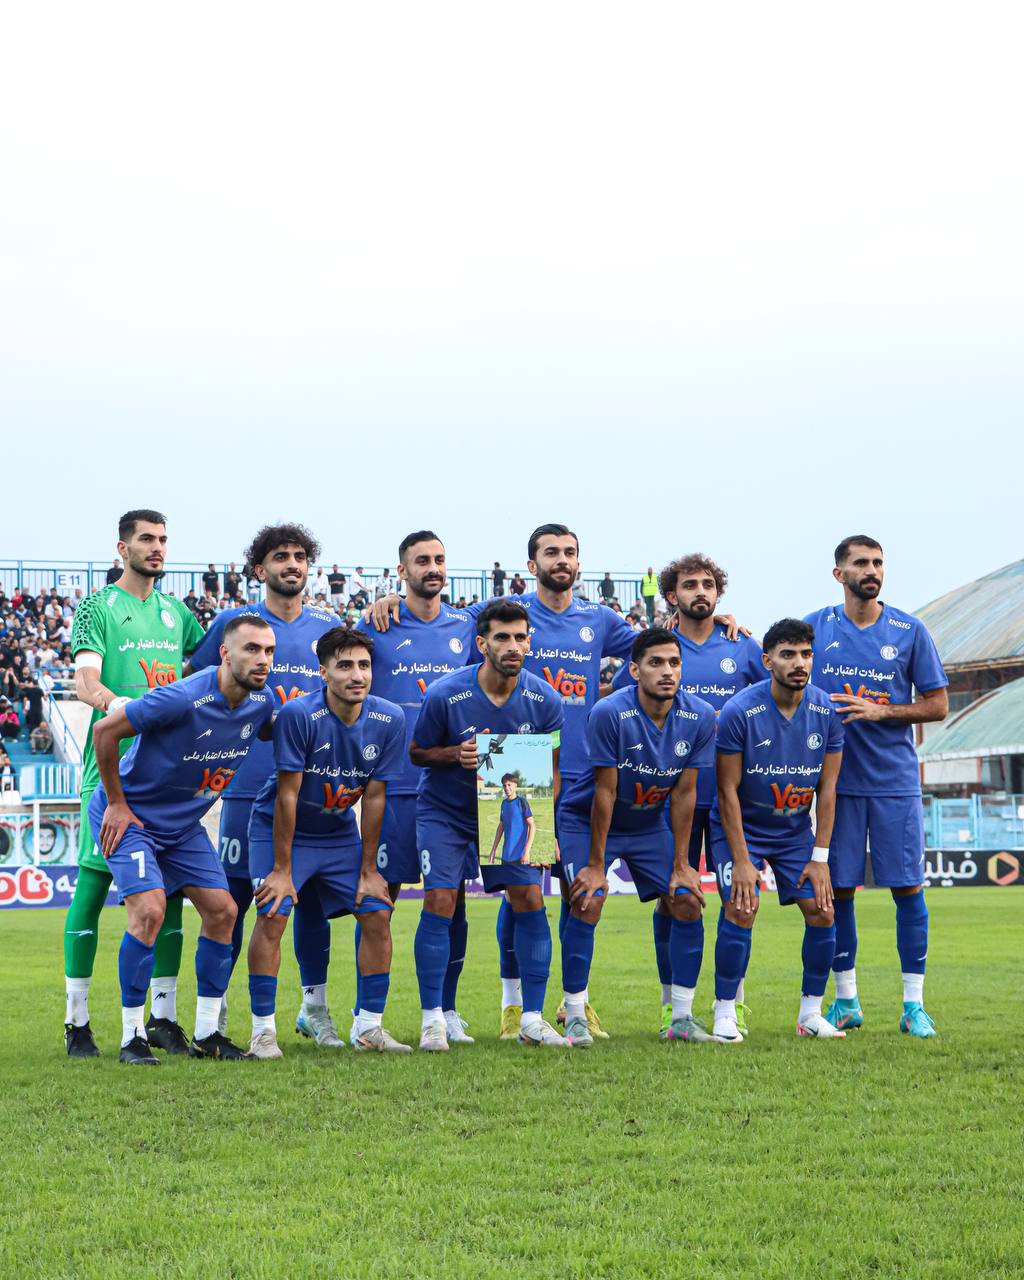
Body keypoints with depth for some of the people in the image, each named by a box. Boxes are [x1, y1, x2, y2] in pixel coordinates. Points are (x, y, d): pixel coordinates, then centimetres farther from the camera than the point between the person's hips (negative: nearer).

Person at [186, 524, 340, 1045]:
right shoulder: (234, 622, 3)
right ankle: (216, 1005, 9)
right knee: (235, 894, -1)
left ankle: (314, 1004, 15)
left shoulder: (329, 628, 11)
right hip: (250, 783, -3)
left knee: (314, 893, 5)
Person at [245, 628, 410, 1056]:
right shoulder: (298, 715, -27)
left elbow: (374, 797, -7)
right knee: (272, 916, -18)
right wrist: (282, 870, -19)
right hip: (279, 829, -4)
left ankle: (369, 1027, 9)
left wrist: (369, 870, -3)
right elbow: (287, 795, -22)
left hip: (341, 834, 4)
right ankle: (262, 1031, -9)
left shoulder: (389, 720, -14)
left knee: (377, 915, -3)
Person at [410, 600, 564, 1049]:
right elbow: (416, 753, -6)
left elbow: (551, 768, 1)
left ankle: (532, 1020, 2)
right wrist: (457, 754, -25)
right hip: (444, 810, -2)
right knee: (439, 902, -13)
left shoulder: (544, 699, -12)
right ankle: (433, 1020, -2)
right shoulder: (444, 695, -19)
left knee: (530, 898, -7)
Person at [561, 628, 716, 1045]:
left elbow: (683, 794, -9)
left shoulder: (700, 718, -16)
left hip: (649, 824, 4)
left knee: (688, 903, -5)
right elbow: (605, 792, -23)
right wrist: (596, 865, -18)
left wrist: (680, 864, -6)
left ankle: (682, 1017, 5)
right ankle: (575, 1018, -9)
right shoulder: (610, 713, -29)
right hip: (586, 820, -4)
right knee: (588, 903, -20)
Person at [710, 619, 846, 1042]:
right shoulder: (739, 712, -21)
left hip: (796, 829, 4)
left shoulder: (827, 712, -10)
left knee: (822, 911, -6)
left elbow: (827, 788, -4)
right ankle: (724, 1014, -8)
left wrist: (819, 857, -7)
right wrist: (741, 860, -19)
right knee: (741, 908, -19)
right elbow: (728, 790, -17)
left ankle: (810, 1013, 9)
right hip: (740, 827, -4)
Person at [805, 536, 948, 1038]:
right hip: (837, 779, 1)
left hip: (896, 781, -1)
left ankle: (914, 1004, 6)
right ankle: (846, 1000, 14)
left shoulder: (910, 631, 1)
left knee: (907, 888, -1)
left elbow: (938, 705, 1)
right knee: (838, 889, 3)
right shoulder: (815, 628, 4)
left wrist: (880, 712, -11)